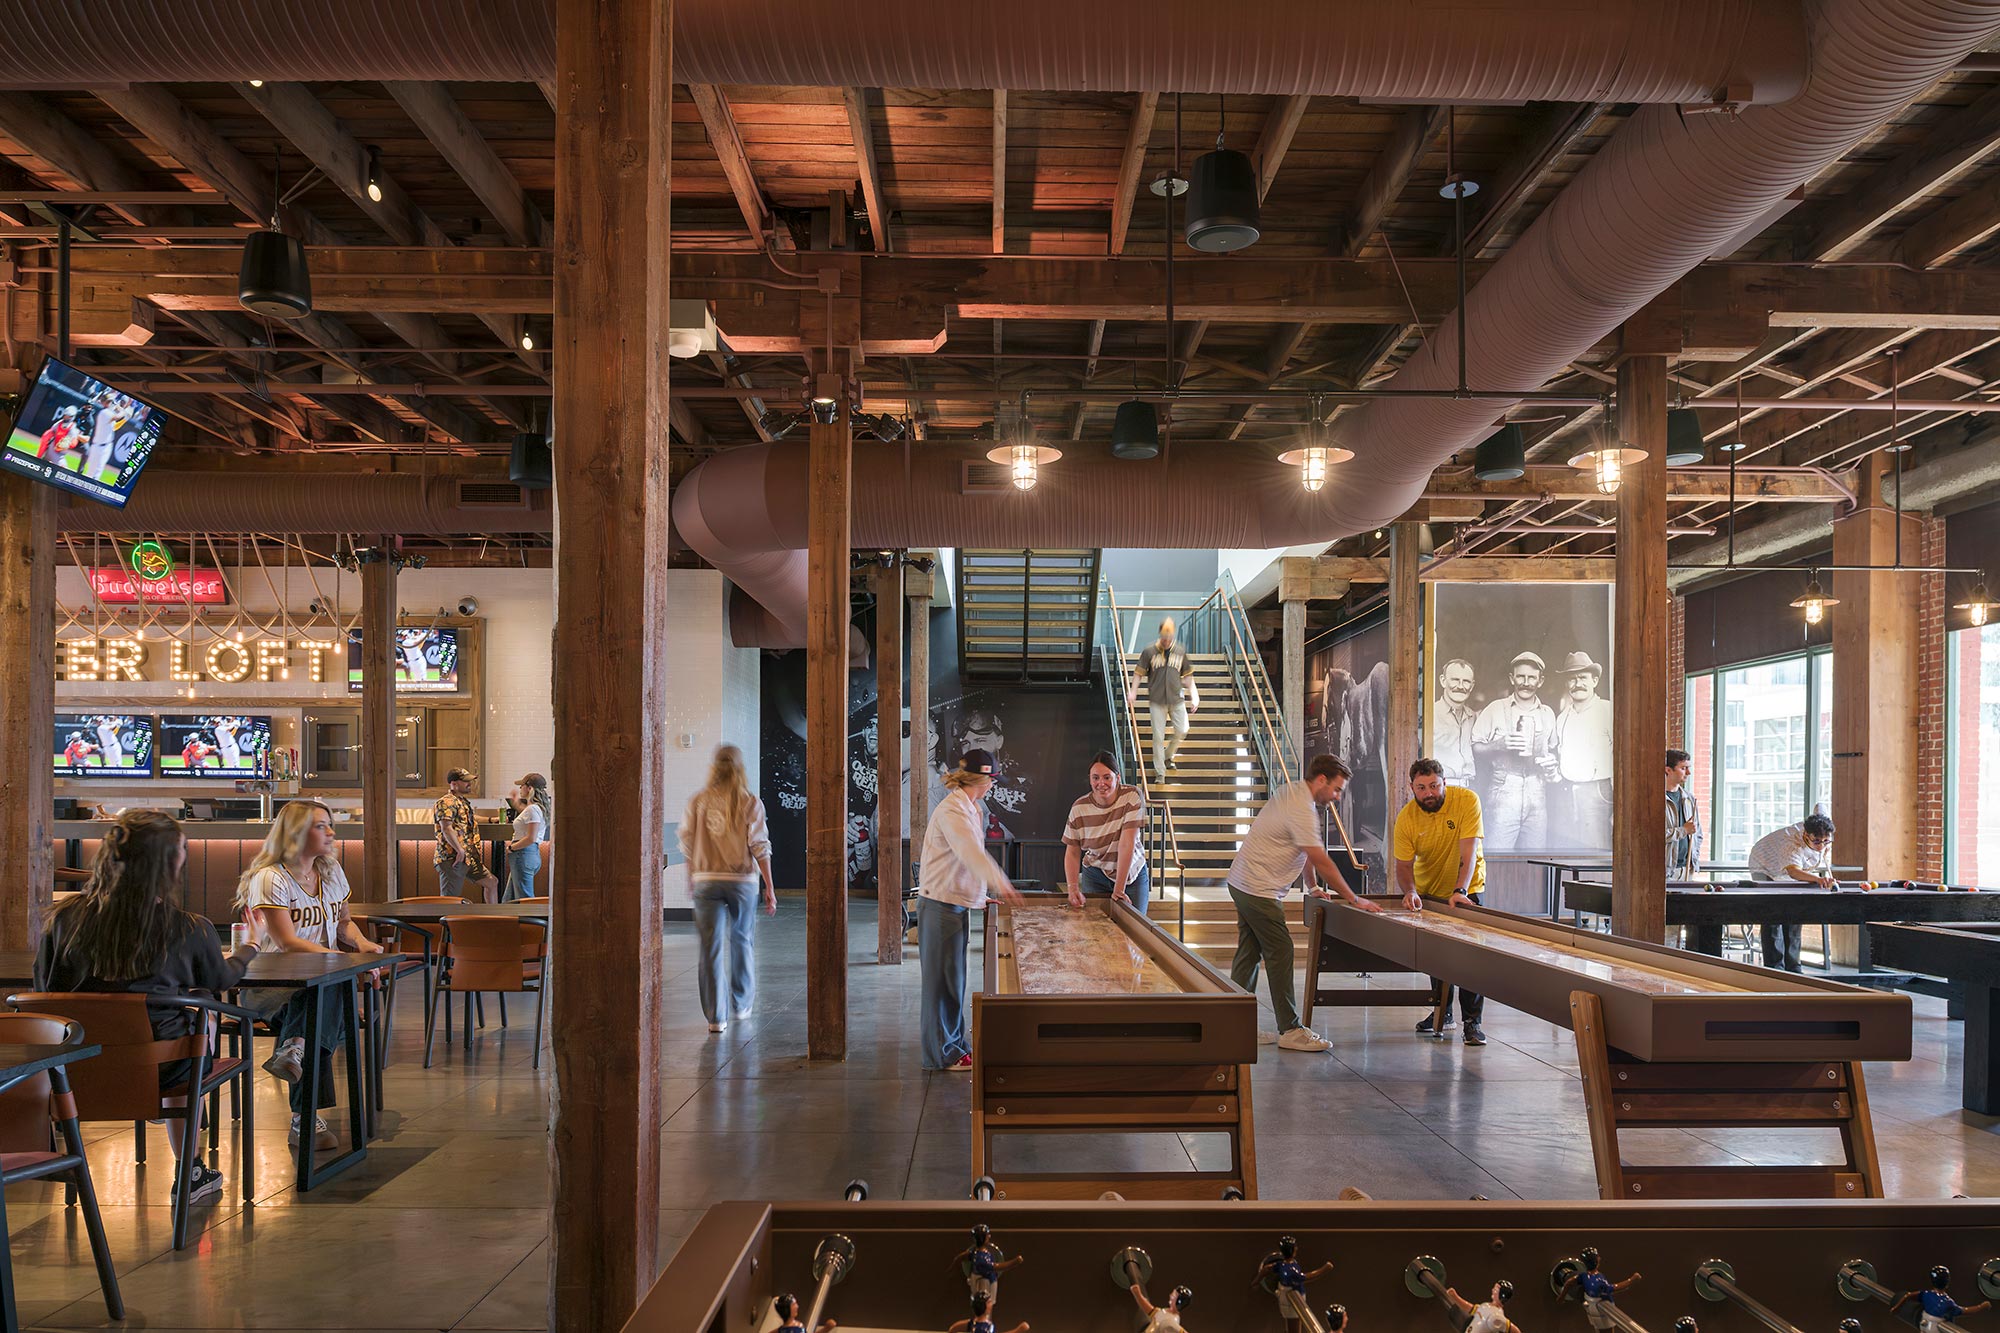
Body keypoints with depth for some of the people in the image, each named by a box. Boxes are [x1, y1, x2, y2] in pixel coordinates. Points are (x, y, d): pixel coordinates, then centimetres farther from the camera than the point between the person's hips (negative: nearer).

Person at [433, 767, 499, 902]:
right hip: (452, 859, -10)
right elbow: (446, 828, -26)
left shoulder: (463, 802, 20)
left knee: (491, 882, 14)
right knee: (450, 898, -10)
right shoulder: (446, 802, -13)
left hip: (469, 858, 10)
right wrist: (460, 850, -31)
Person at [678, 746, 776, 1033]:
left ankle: (715, 1017, -1)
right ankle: (741, 1005, 30)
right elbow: (760, 847, -7)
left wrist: (691, 880, 20)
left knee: (711, 948, 1)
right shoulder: (750, 802, -4)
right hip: (742, 880, 0)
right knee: (740, 942, 18)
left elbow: (687, 842, 6)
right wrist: (770, 888, -3)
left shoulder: (697, 801, 1)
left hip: (706, 880, 0)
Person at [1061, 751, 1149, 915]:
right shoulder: (1079, 808, -11)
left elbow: (1127, 844, -23)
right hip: (1095, 876, 1)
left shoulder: (1132, 796, -18)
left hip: (1132, 874, -1)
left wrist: (1119, 889, -27)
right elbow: (1072, 853, -5)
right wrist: (1073, 888, -22)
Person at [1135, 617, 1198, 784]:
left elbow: (1187, 676, 9)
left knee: (1182, 731, 1)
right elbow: (1140, 673, 0)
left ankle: (1167, 756, 28)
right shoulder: (1149, 651, -5)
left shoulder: (1180, 651, 2)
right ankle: (1160, 772, 9)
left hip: (1177, 699, 2)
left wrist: (1194, 695, 3)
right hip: (1157, 700, -2)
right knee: (1158, 736, 0)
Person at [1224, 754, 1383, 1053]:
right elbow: (1321, 861, -20)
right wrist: (1354, 899, -13)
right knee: (1280, 954, -7)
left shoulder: (1291, 791, 10)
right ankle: (1290, 1031, -4)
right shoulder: (1302, 810, -21)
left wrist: (1315, 887, 19)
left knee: (1248, 953, 12)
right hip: (1259, 890, -10)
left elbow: (1309, 855, 17)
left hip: (1242, 883, 10)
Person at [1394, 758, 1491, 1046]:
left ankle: (1473, 1022, -4)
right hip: (1428, 891, 3)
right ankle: (1441, 1012, 28)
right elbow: (1404, 865, -13)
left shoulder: (1467, 800, -25)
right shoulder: (1406, 817, -17)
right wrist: (1410, 891, -34)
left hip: (1466, 890, -3)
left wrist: (1460, 890, -41)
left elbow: (1468, 852, -30)